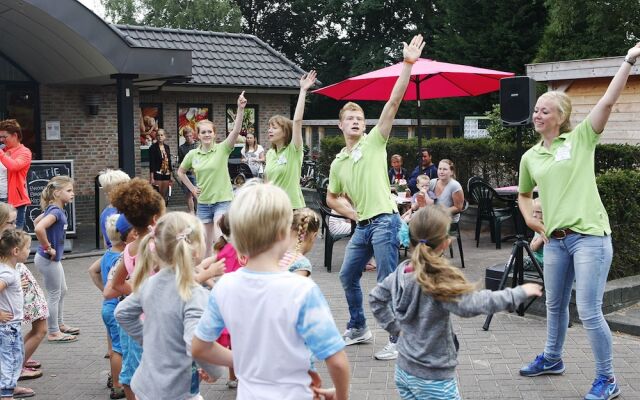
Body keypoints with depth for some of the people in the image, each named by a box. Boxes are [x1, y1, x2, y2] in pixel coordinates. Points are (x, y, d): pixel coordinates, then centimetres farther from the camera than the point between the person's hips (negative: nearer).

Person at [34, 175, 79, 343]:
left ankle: (60, 325, 35)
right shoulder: (56, 211, -23)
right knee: (54, 295, 3)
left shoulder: (54, 209, 5)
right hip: (48, 259, -9)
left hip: (53, 259, 9)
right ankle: (53, 333, 14)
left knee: (62, 291, 21)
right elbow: (39, 228, -39)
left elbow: (37, 221, 20)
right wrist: (48, 248, -25)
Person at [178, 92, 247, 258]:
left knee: (219, 239, -18)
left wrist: (240, 109, -36)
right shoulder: (192, 154, 2)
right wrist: (192, 188, 7)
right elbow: (181, 172, 19)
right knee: (207, 242, 12)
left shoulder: (222, 149, -8)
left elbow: (236, 131, -24)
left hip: (222, 200, -4)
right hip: (203, 202, 4)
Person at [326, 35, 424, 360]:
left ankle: (396, 340, 3)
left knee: (387, 282, -6)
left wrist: (408, 64, -18)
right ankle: (358, 328, 34)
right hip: (362, 226, 7)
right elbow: (331, 198, 26)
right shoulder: (338, 163, 15)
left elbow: (394, 102, -10)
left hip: (384, 221, -7)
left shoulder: (375, 142, -1)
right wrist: (351, 212, 7)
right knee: (347, 276, 16)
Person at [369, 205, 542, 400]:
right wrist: (520, 293, -26)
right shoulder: (438, 280, -24)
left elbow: (375, 298, 11)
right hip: (433, 378, -7)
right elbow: (471, 304, -35)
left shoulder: (402, 271, -2)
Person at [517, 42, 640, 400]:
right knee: (555, 306, 20)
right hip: (555, 240, 6)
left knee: (589, 311, -6)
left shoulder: (581, 138, -2)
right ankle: (552, 359, 41)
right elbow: (524, 193, 28)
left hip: (589, 236, -6)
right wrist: (529, 218, 11)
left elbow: (608, 102, -14)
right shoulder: (530, 157, 11)